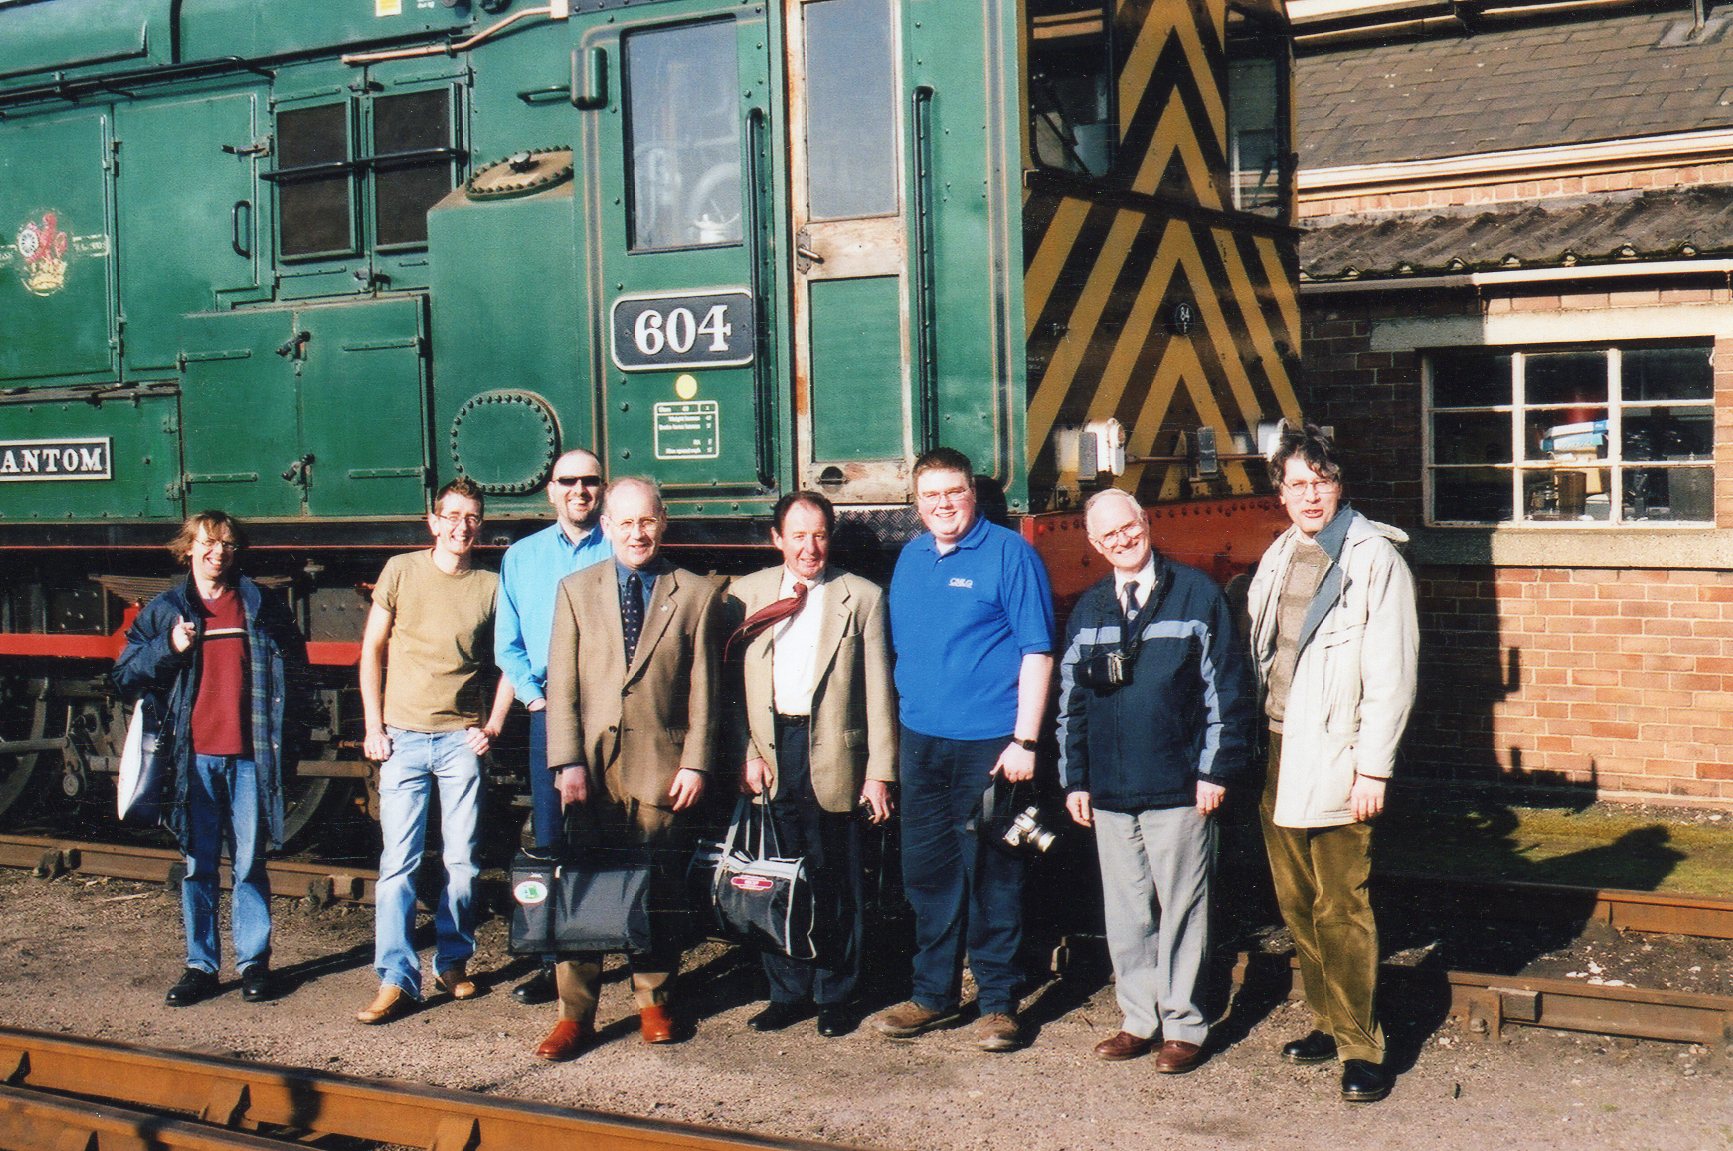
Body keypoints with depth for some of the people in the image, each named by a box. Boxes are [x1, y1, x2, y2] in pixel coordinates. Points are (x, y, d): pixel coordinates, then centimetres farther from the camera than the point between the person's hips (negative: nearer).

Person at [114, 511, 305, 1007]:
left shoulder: (263, 605, 7)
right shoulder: (165, 610, 9)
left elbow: (294, 666, 12)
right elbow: (125, 674, 7)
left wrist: (281, 735, 1)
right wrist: (169, 647, -11)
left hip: (249, 755, -1)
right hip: (193, 756, 1)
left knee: (250, 863, 4)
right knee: (198, 865, 6)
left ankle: (253, 961, 13)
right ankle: (200, 965, 14)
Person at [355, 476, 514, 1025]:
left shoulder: (491, 586, 4)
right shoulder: (401, 571, 4)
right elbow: (373, 650, 8)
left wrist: (493, 725, 1)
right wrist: (373, 726, 1)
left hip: (461, 738, 1)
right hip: (403, 737, 0)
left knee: (462, 861, 5)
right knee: (397, 862, -3)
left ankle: (453, 961, 22)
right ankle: (396, 980, -1)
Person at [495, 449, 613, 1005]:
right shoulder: (522, 557, 14)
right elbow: (508, 644, 13)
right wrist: (535, 698, 0)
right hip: (549, 710, 3)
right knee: (551, 837, 2)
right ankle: (555, 961, 8)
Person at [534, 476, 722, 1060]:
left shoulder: (696, 595, 5)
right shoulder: (575, 590, 8)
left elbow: (702, 690, 3)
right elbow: (561, 684, 3)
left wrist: (695, 763, -4)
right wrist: (567, 763, -7)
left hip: (660, 767, -1)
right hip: (591, 768, 1)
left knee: (659, 894, 7)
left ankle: (654, 1002, 22)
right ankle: (576, 1014, 10)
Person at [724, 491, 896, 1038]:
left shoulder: (861, 597, 2)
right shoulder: (747, 594, 8)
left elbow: (878, 691, 0)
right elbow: (735, 683, 7)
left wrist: (880, 771, -4)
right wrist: (747, 753, -4)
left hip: (833, 755, -2)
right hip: (770, 751, 2)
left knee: (835, 882, 5)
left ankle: (835, 996, 19)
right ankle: (787, 992, 21)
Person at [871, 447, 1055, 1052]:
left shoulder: (1008, 553, -5)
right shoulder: (910, 558, 12)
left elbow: (1037, 651, -8)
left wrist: (1024, 740, -14)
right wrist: (893, 735, 14)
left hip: (988, 742, -5)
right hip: (920, 740, 6)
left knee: (992, 876, 2)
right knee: (928, 872, 11)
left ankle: (998, 1002, 12)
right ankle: (933, 994, 23)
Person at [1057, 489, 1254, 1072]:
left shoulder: (1196, 594, -1)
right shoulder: (1088, 611, 12)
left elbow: (1227, 686, -3)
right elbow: (1071, 701, 15)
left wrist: (1217, 768, -8)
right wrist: (1074, 779, 9)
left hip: (1179, 789, -4)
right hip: (1109, 793, 4)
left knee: (1181, 912, 3)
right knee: (1126, 914, 10)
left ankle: (1184, 1025, 13)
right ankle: (1139, 1020, 21)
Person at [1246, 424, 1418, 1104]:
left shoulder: (1375, 557, -7)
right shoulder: (1278, 558, 14)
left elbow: (1392, 673, -11)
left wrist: (1373, 767, -15)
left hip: (1335, 758, -6)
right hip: (1278, 753, 7)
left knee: (1340, 910, -5)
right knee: (1297, 905, 12)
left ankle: (1360, 1047, 4)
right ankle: (1327, 1023, 24)